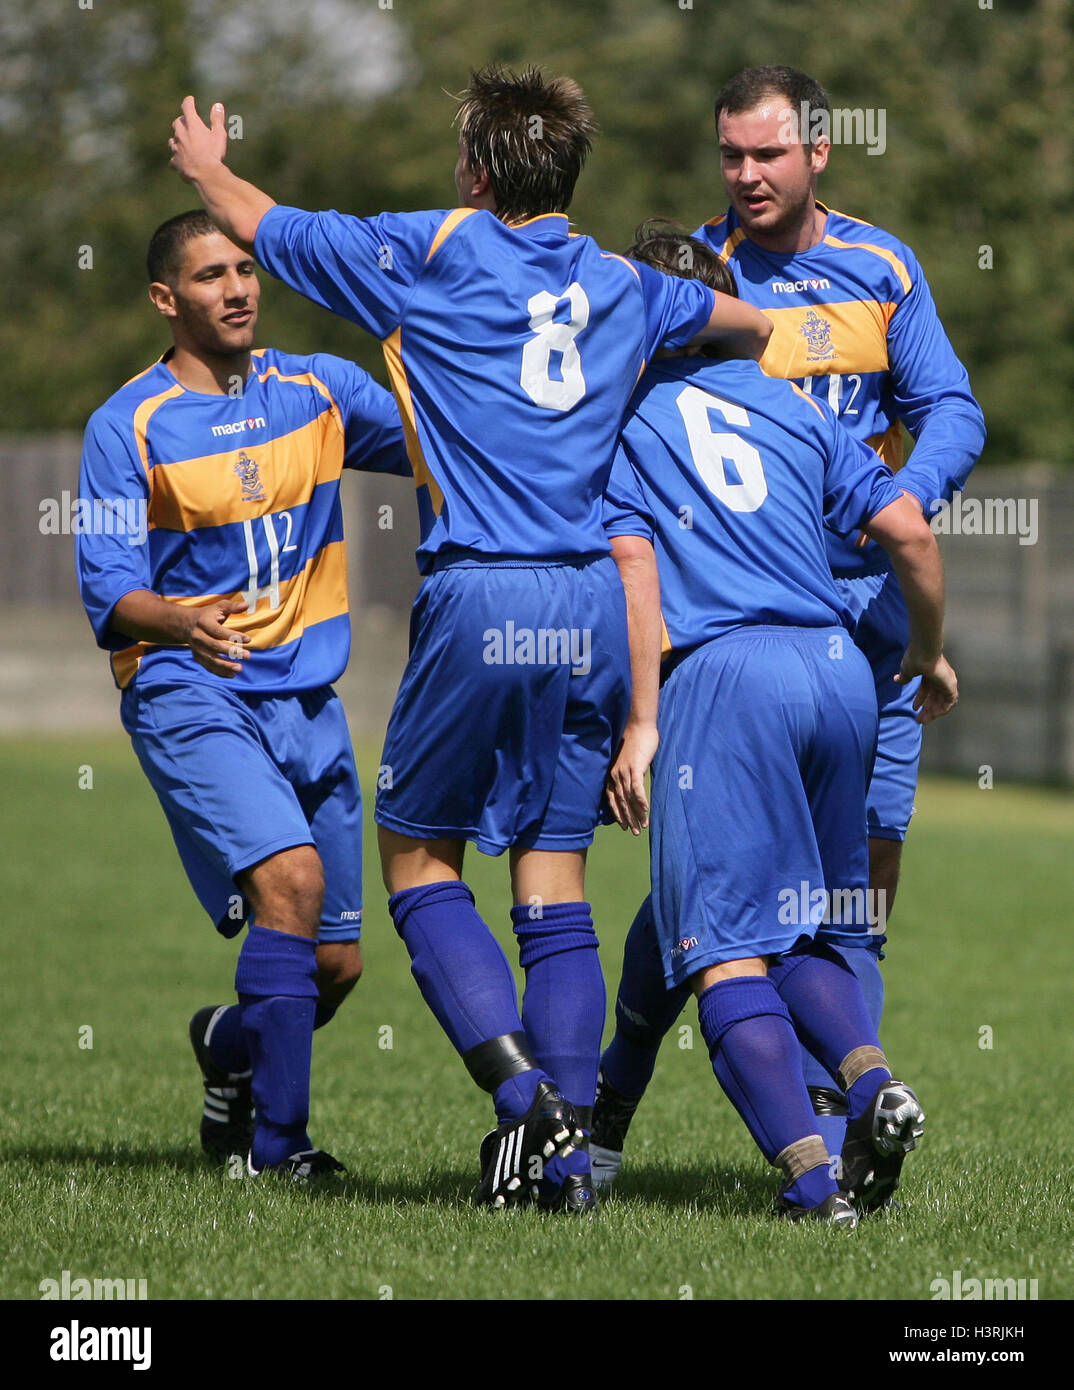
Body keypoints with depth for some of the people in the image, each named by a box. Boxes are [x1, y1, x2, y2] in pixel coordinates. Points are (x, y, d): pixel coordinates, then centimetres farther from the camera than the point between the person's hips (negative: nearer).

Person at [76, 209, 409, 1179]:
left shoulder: (319, 390, 9)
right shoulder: (129, 426, -4)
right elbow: (108, 588, -12)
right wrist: (181, 621, -32)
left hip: (307, 700, 5)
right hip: (190, 695, -5)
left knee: (336, 964, 6)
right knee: (291, 877, -27)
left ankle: (231, 1045, 39)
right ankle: (276, 1143, -21)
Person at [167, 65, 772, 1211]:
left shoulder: (431, 255, 2)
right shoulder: (622, 288, 14)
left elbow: (260, 225, 15)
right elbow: (747, 326, 34)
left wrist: (204, 164, 36)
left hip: (479, 598, -4)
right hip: (592, 603, 4)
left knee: (417, 858, 8)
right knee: (554, 878, 8)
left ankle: (522, 1091, -11)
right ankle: (564, 1151, 1)